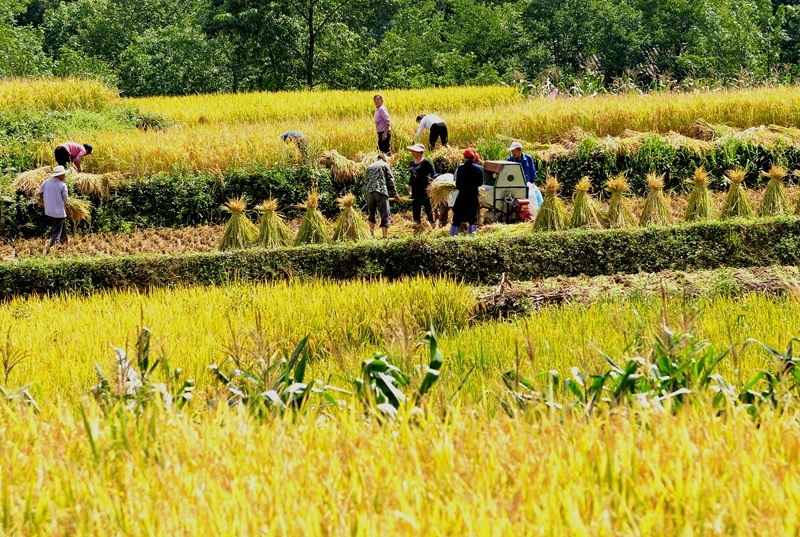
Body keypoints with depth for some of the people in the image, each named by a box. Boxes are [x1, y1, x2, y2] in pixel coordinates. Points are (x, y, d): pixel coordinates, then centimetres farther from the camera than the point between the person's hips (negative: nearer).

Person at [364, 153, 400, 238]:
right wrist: (394, 194, 8)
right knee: (385, 215, -6)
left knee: (371, 215, 19)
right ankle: (384, 236, -14)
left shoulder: (369, 167, 22)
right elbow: (390, 180, 3)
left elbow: (366, 182, 22)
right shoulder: (385, 165, 8)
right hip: (381, 191, -5)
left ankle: (372, 235, 22)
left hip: (369, 192, 5)